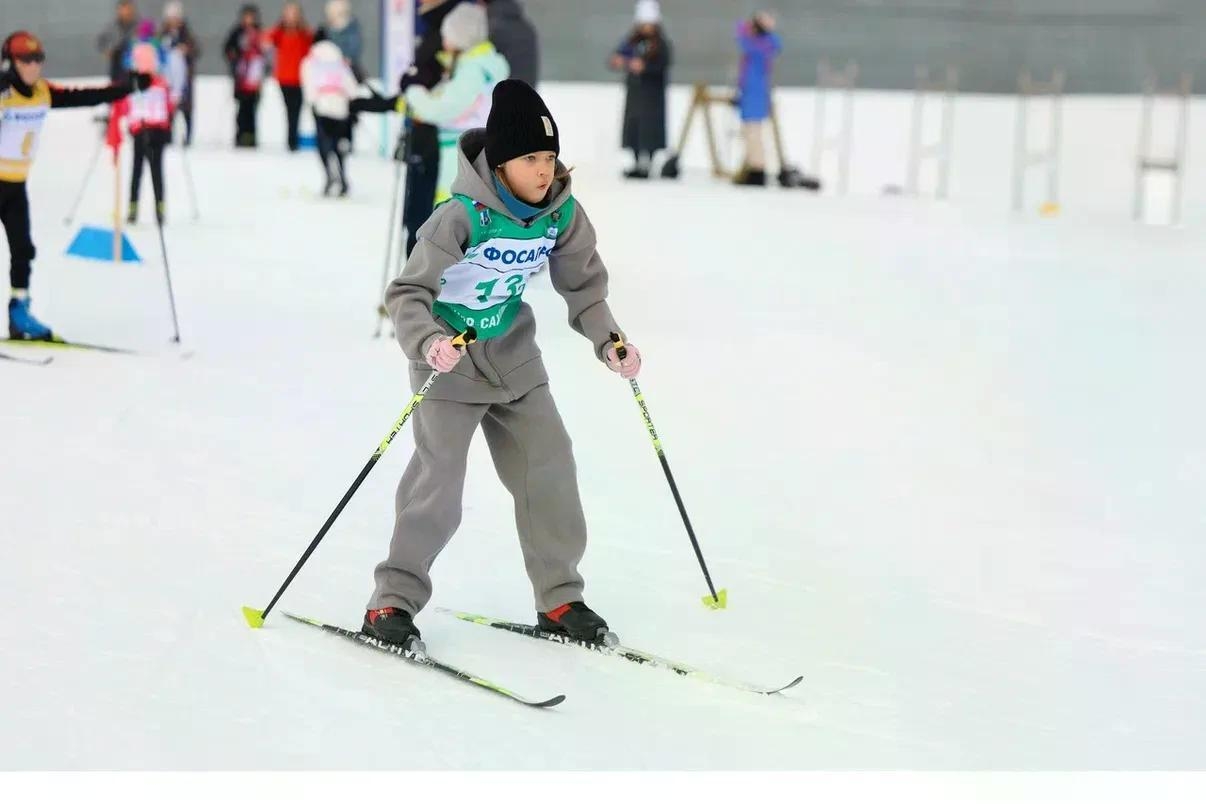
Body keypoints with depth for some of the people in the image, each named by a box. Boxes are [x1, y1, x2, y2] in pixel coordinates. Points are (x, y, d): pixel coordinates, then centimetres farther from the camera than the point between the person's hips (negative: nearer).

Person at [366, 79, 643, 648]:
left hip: (514, 358, 5)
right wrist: (427, 341, -41)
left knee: (550, 471, 3)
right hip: (451, 364, -5)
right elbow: (408, 292, -23)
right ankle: (393, 601, 6)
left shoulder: (562, 212, -10)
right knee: (439, 483, -8)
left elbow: (583, 284, 4)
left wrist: (608, 339, -11)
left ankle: (559, 598, 17)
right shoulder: (464, 216, -26)